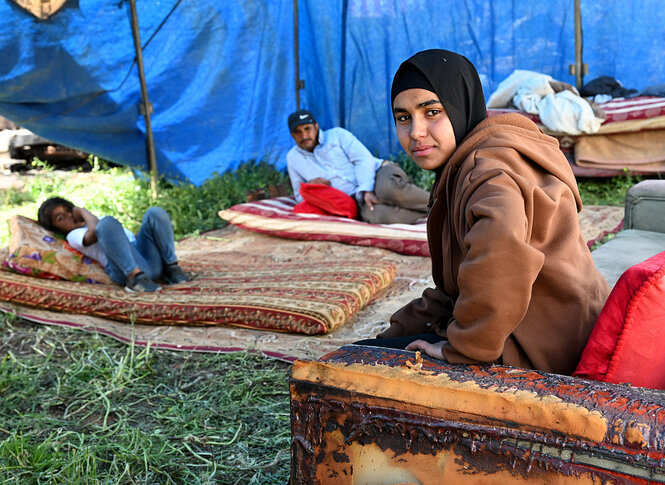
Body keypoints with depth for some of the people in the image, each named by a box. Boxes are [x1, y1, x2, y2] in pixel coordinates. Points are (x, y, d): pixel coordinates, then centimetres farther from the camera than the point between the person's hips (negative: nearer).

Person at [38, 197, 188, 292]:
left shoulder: (97, 220, 40)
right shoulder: (73, 235, 19)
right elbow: (94, 232, -3)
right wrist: (83, 211, 15)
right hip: (125, 270, -6)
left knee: (155, 212, -15)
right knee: (107, 222, -28)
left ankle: (171, 268, -17)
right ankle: (135, 277, -37)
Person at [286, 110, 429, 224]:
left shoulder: (337, 134, 8)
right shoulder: (293, 158, 17)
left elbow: (364, 159, -4)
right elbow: (300, 196, 23)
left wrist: (367, 190, -21)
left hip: (377, 173, -1)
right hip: (357, 200, 1)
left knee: (391, 189, -41)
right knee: (371, 215, -38)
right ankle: (426, 215, -32)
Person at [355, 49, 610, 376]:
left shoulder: (489, 169, -20)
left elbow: (500, 248, -44)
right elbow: (453, 287, 19)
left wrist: (464, 346, -30)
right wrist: (394, 334, 13)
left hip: (536, 359, -10)